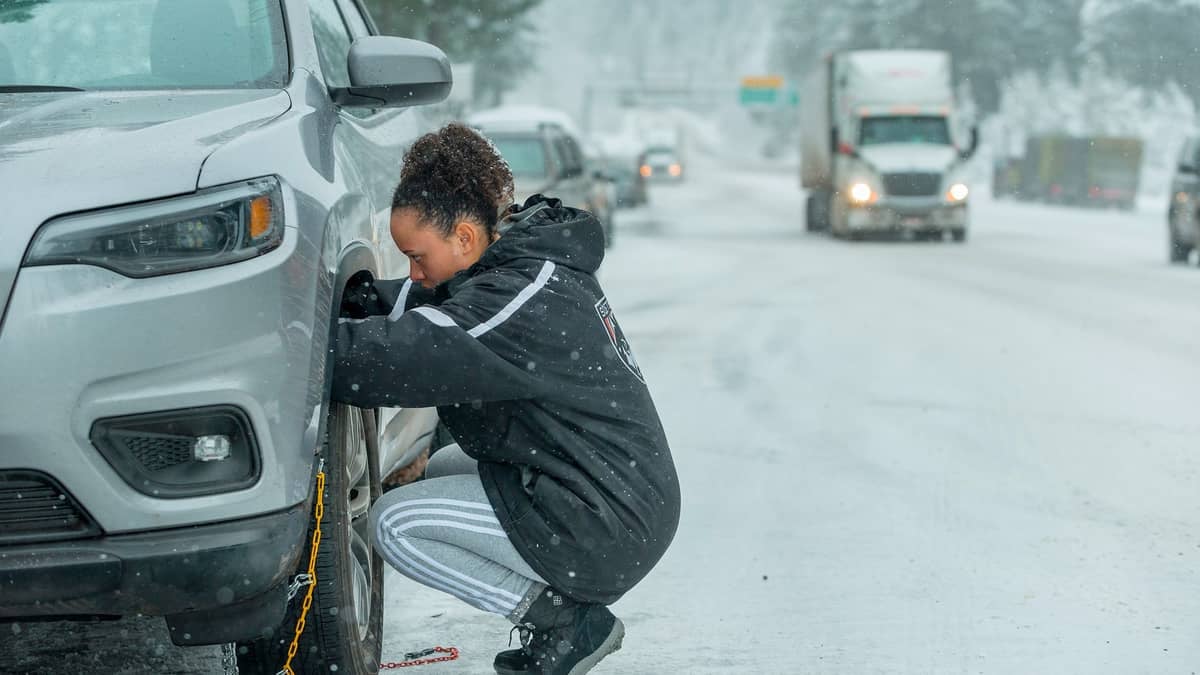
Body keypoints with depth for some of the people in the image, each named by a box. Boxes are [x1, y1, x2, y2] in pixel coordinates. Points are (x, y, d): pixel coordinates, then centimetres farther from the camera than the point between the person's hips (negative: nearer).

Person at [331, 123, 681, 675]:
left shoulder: (520, 304, -23)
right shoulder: (531, 261, 8)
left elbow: (394, 357, -30)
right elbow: (421, 308, 14)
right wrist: (351, 299, -1)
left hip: (606, 530, -10)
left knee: (396, 524, -7)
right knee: (444, 471, 25)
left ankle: (564, 621, -5)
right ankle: (566, 615, 16)